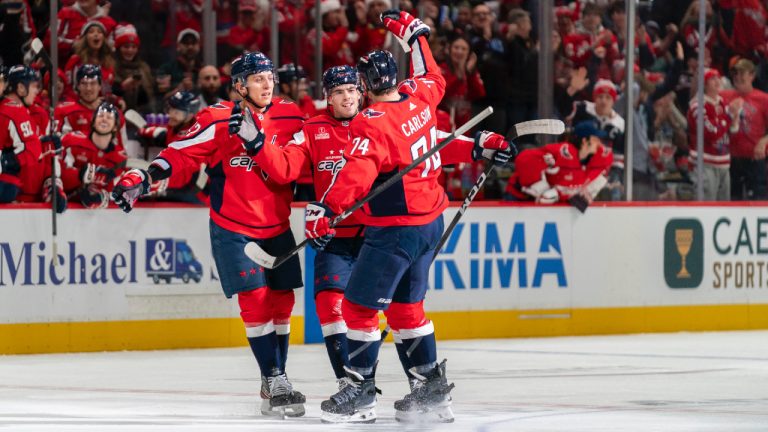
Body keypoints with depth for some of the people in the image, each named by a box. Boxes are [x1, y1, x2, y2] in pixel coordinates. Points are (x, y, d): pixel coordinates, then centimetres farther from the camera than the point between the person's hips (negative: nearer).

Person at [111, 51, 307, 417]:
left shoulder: (290, 118, -2)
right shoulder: (218, 120, -11)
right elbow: (181, 153, -10)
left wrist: (256, 140, -25)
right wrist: (143, 178, -22)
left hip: (276, 227, 4)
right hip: (233, 227, -4)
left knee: (281, 302, 7)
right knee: (255, 300, -10)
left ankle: (275, 384, 16)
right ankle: (273, 380, -7)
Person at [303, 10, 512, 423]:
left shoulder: (372, 121, -19)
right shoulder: (418, 97, 3)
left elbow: (356, 172, -30)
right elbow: (433, 78, 26)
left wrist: (325, 210, -32)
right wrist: (413, 34, 34)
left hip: (394, 230, -9)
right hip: (430, 222, 9)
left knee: (359, 306, 0)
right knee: (405, 306, 17)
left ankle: (360, 390, 3)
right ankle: (432, 388, 16)